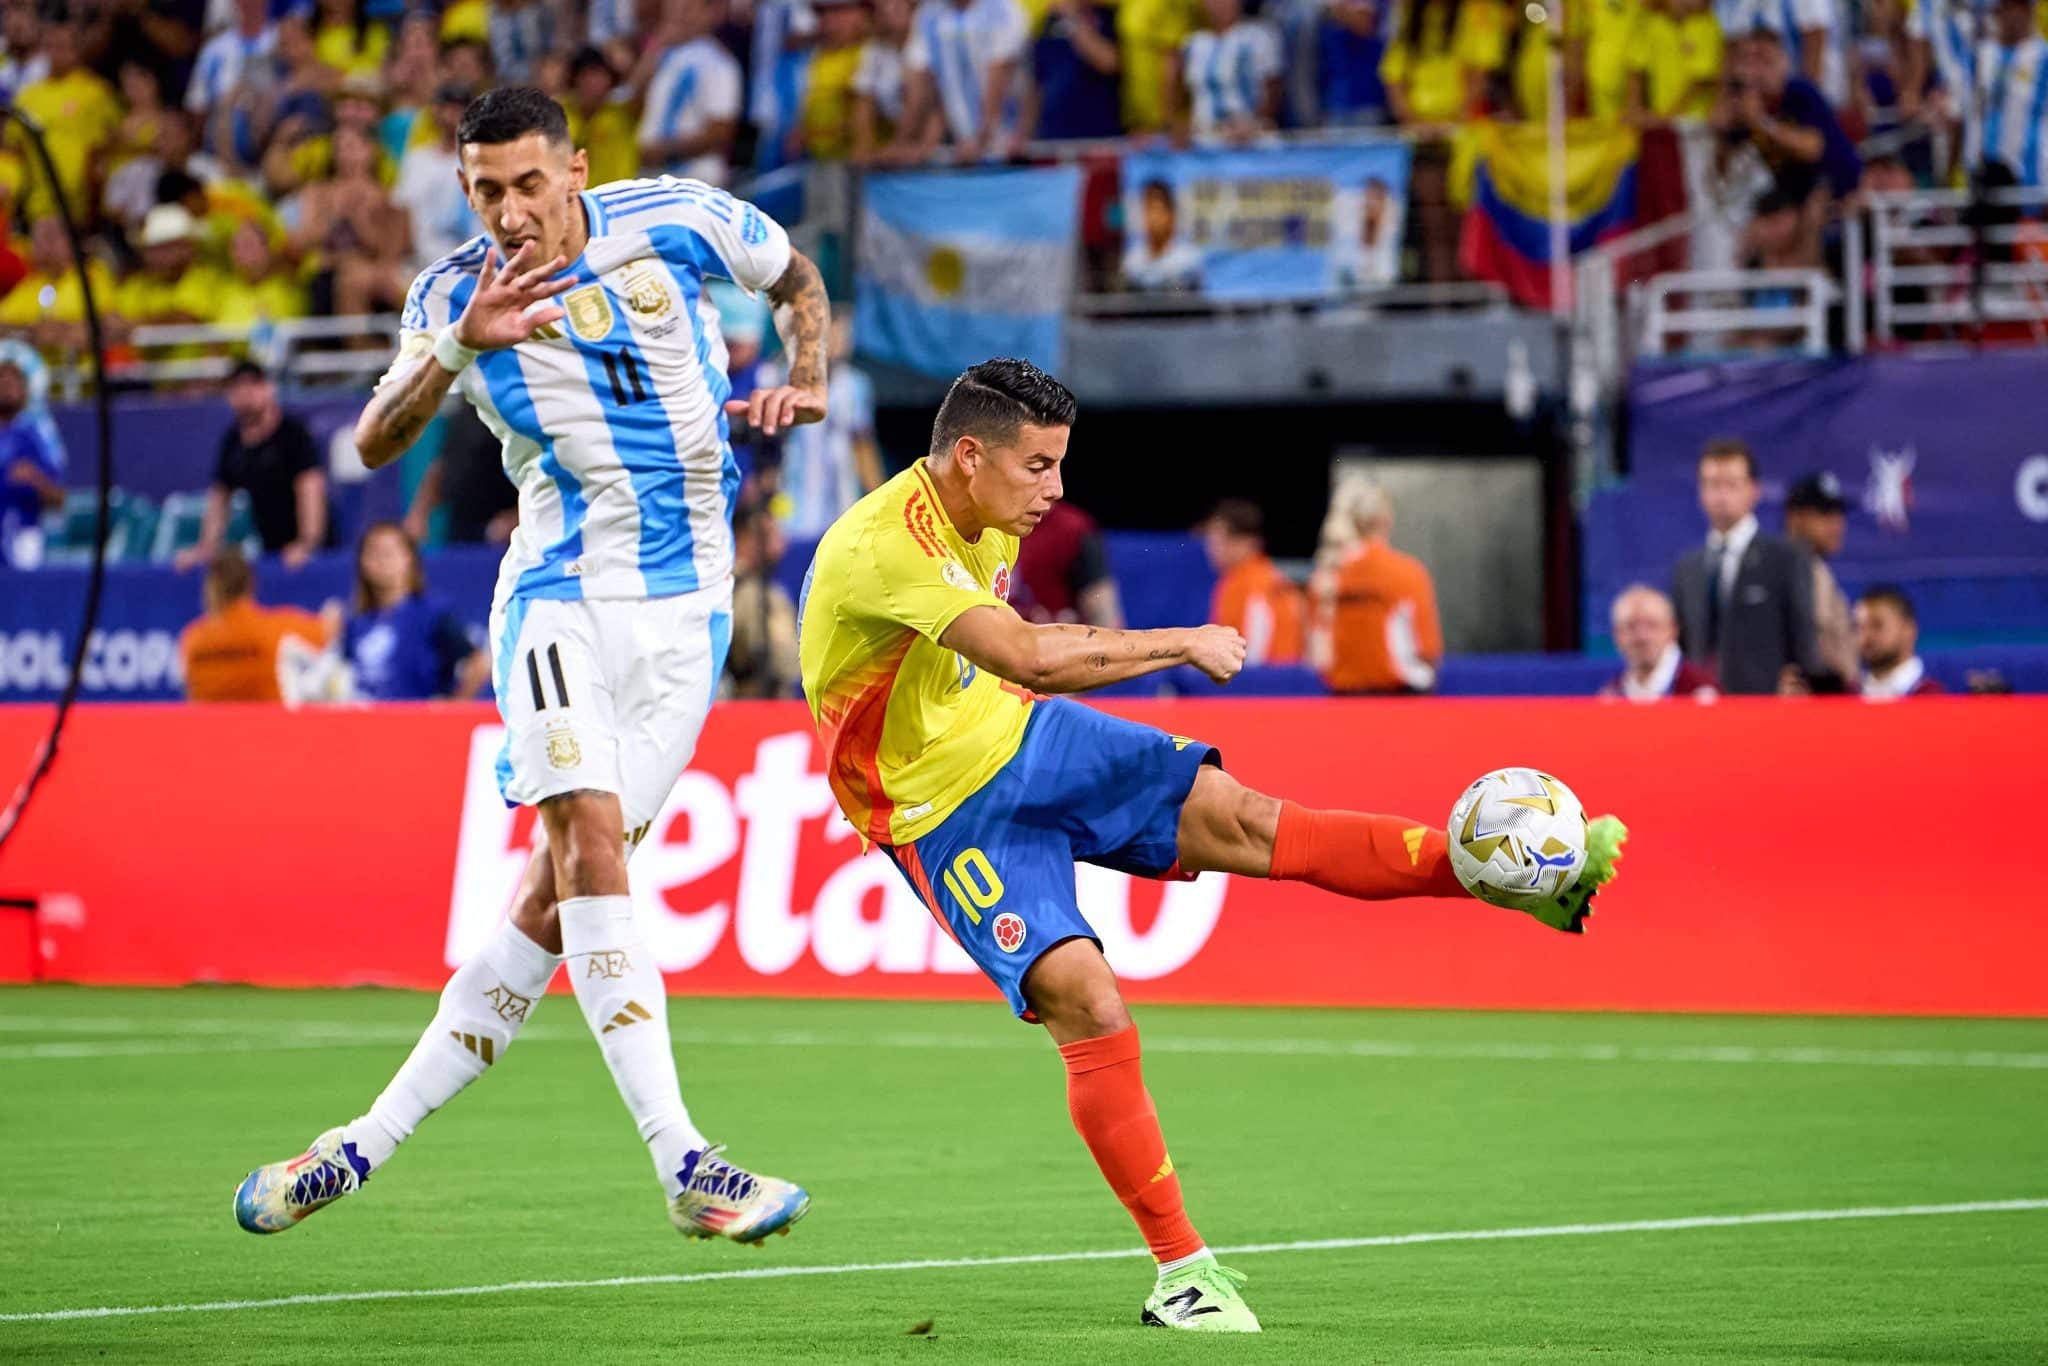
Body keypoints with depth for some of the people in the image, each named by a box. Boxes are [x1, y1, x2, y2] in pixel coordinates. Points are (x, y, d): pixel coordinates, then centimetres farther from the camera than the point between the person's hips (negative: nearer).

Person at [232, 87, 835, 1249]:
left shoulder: (672, 220, -2)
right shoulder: (456, 294, -2)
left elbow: (798, 276, 16)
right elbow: (375, 445, -13)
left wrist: (809, 385, -2)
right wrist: (458, 347, -29)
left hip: (686, 607, 1)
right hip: (560, 594, -1)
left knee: (554, 904, -1)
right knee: (588, 842, -23)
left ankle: (371, 1145, 8)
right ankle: (686, 1167, -27)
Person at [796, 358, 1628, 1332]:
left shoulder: (987, 521, 1)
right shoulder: (880, 549, -29)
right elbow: (1033, 660, -37)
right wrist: (1183, 646, -27)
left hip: (1023, 738, 7)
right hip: (944, 809, -7)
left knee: (1238, 818, -7)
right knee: (1085, 1000, -21)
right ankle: (1181, 1269, -14)